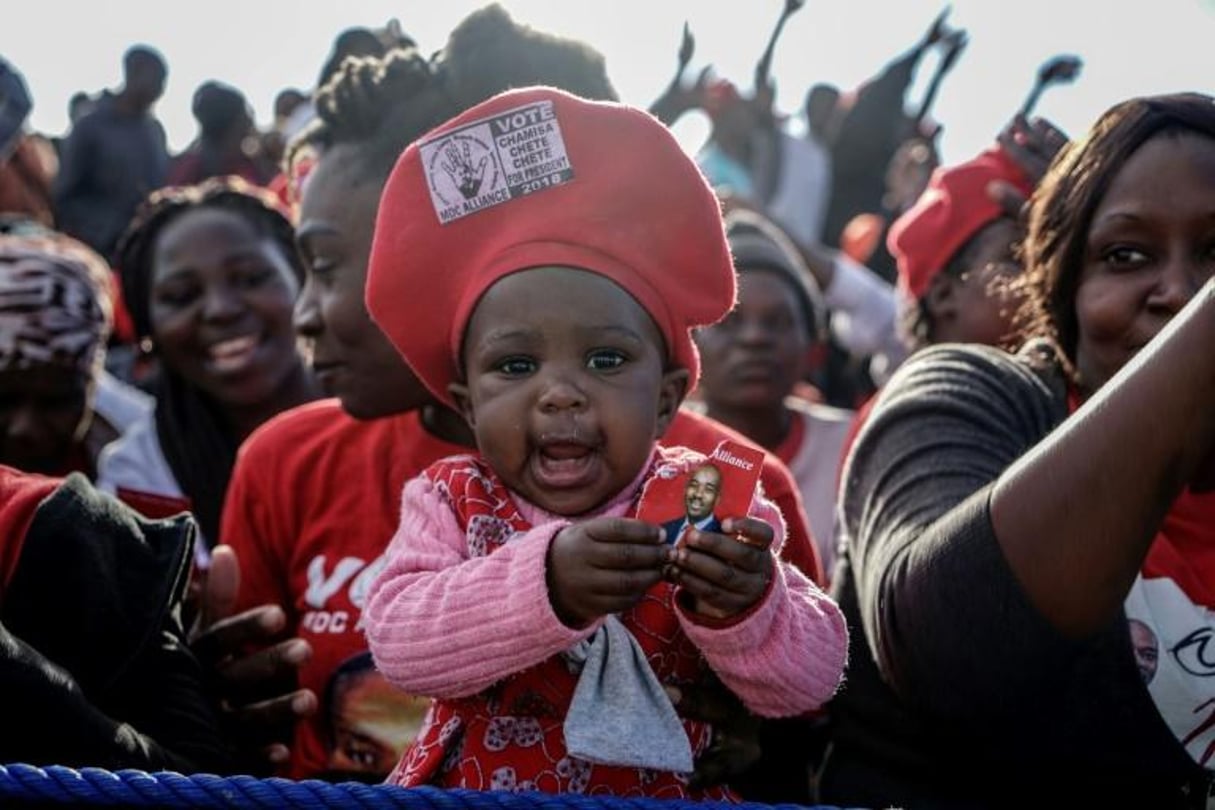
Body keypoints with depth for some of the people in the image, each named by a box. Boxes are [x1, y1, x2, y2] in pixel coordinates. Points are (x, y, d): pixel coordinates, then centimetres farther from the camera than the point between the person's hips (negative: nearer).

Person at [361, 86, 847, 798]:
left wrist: (744, 610, -29)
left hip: (665, 792, 0)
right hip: (469, 789, 1)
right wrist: (543, 585, -31)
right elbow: (396, 642, -17)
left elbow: (813, 680, -9)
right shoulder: (452, 501, -2)